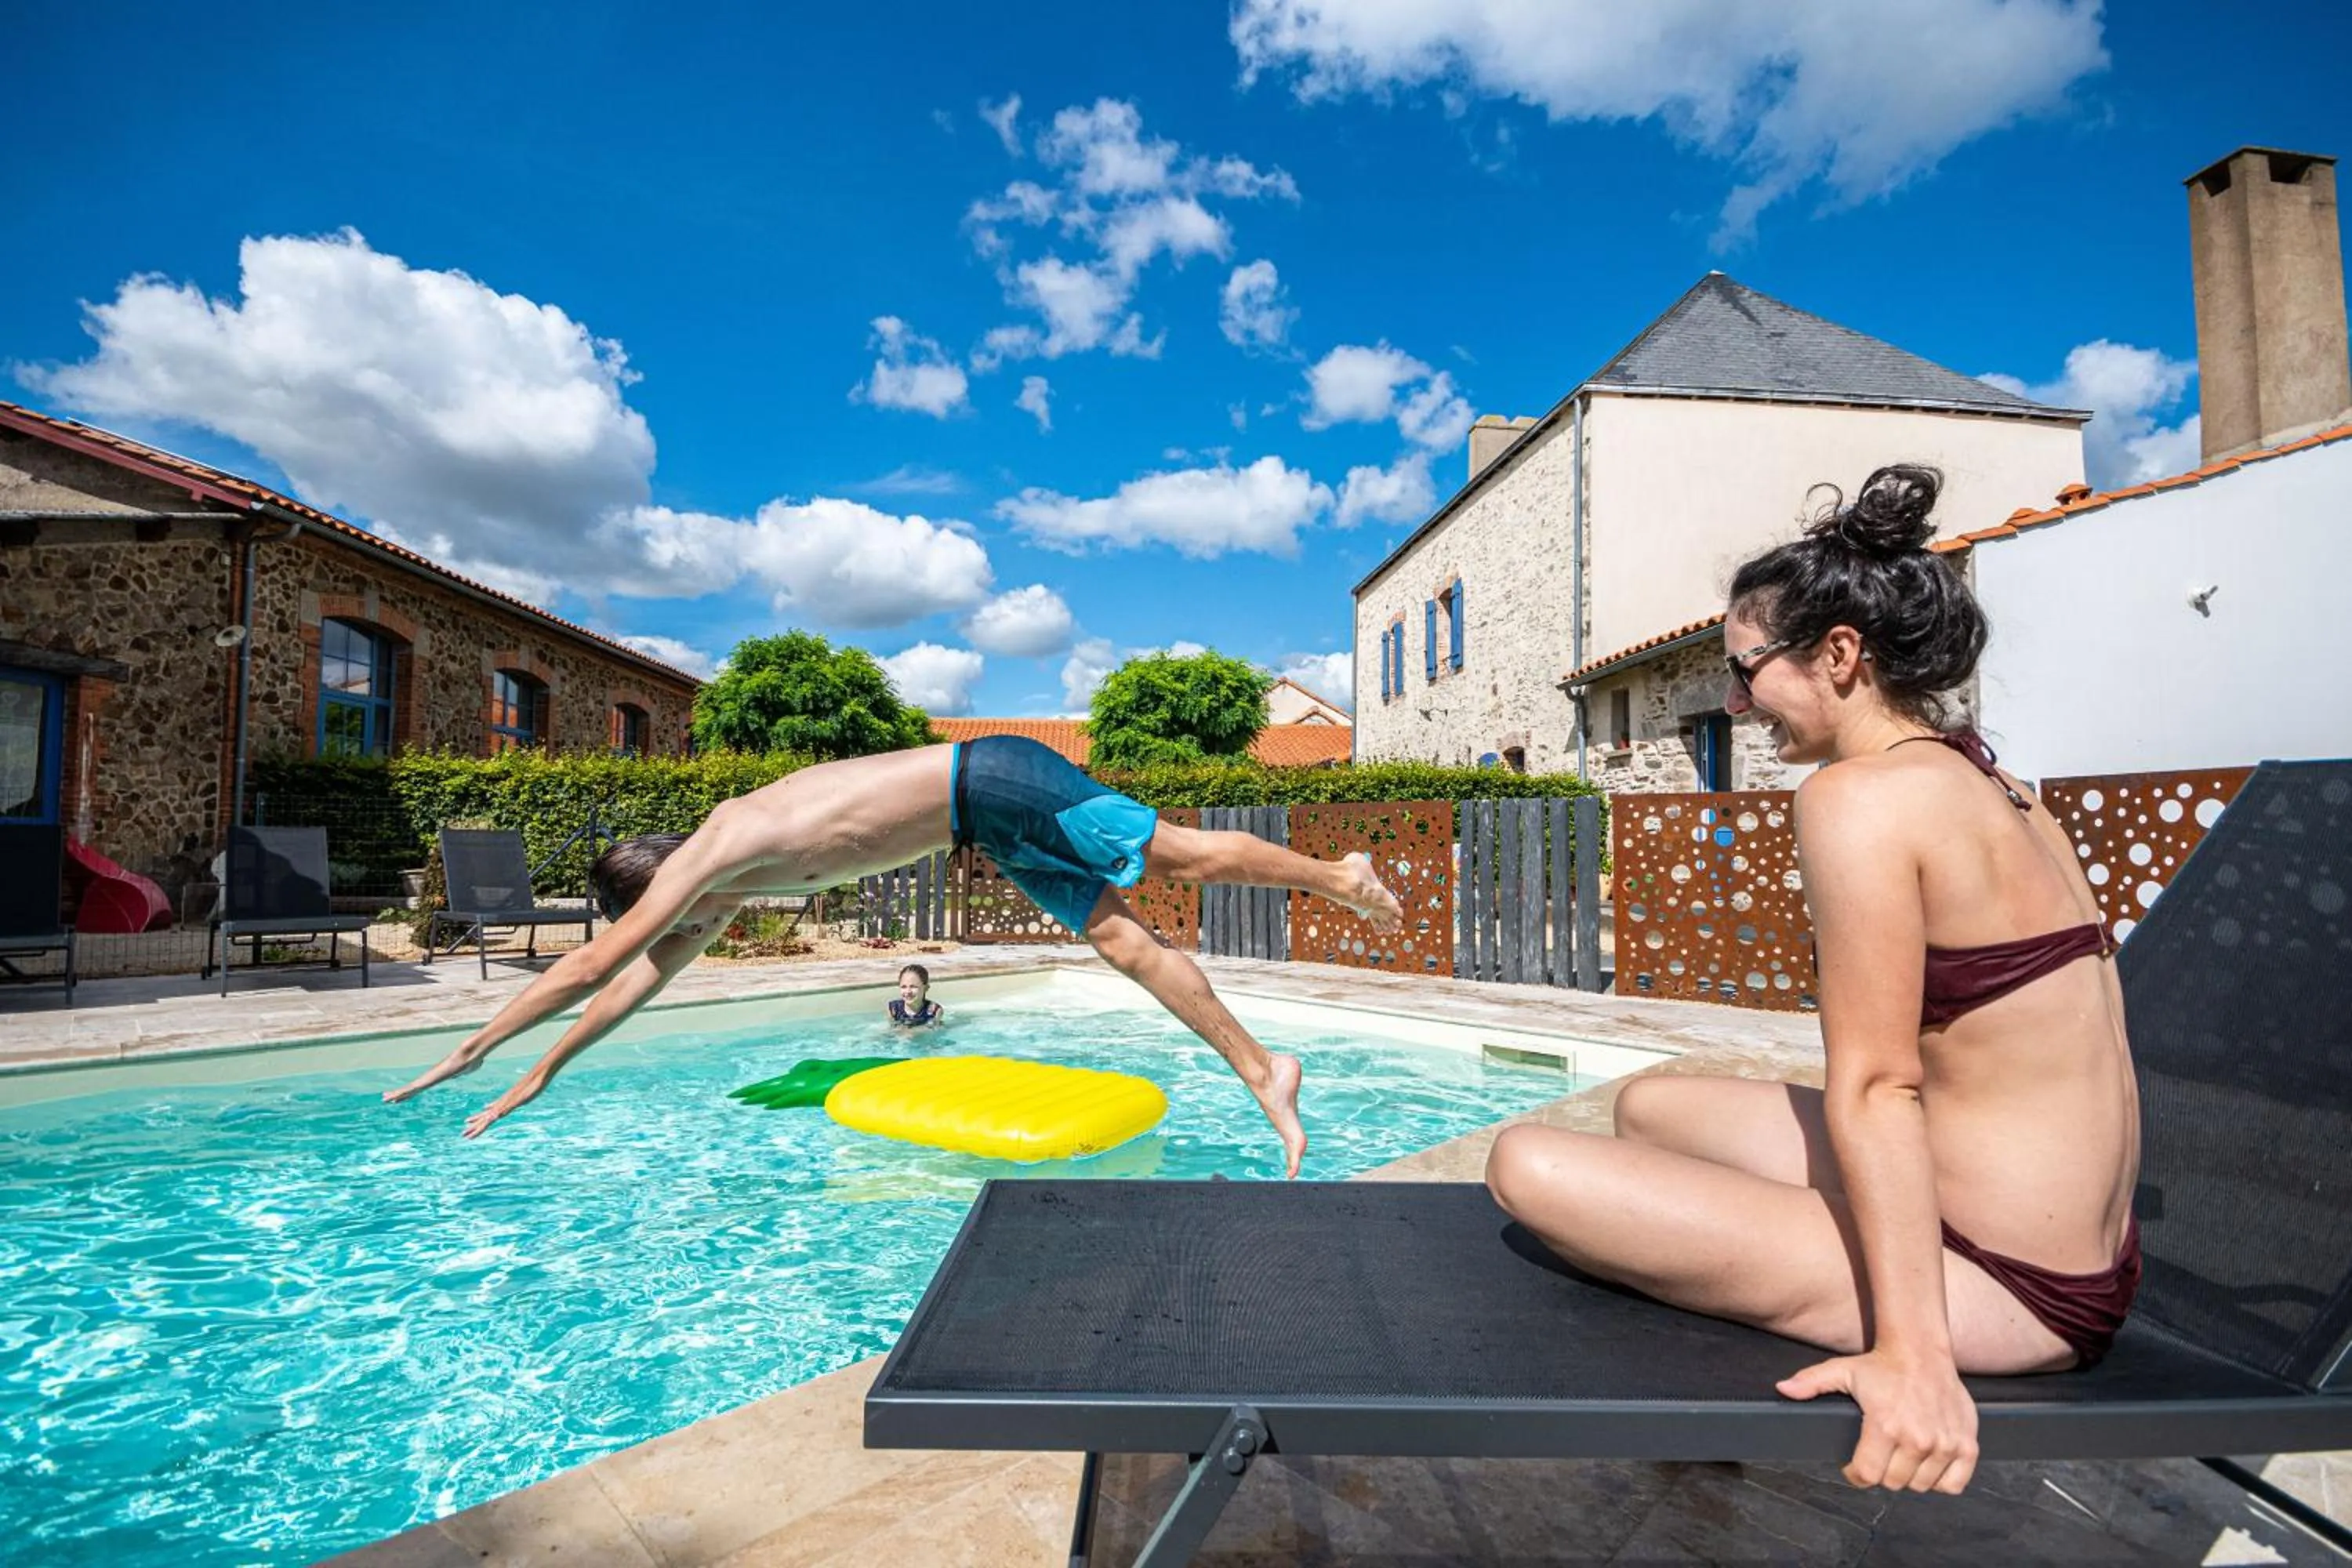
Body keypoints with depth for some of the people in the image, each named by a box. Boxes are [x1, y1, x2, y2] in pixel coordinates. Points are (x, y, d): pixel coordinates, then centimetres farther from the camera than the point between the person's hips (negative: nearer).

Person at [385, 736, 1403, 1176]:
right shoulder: (728, 883, 14)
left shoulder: (714, 850, -12)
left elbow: (591, 964, -11)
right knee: (1116, 936, 4)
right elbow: (640, 980, 23)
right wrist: (543, 1072, 29)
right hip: (987, 825, 8)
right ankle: (1260, 1072, 9)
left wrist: (470, 1051, 1)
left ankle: (1339, 877, 14)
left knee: (1180, 856, -3)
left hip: (988, 782, -8)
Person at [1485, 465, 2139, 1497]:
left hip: (1998, 1288, -10)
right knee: (1648, 1106, 18)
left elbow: (1873, 1088, -25)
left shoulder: (1859, 793, -19)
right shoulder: (1991, 783, 8)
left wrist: (1913, 1354, -23)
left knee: (1528, 1166, -14)